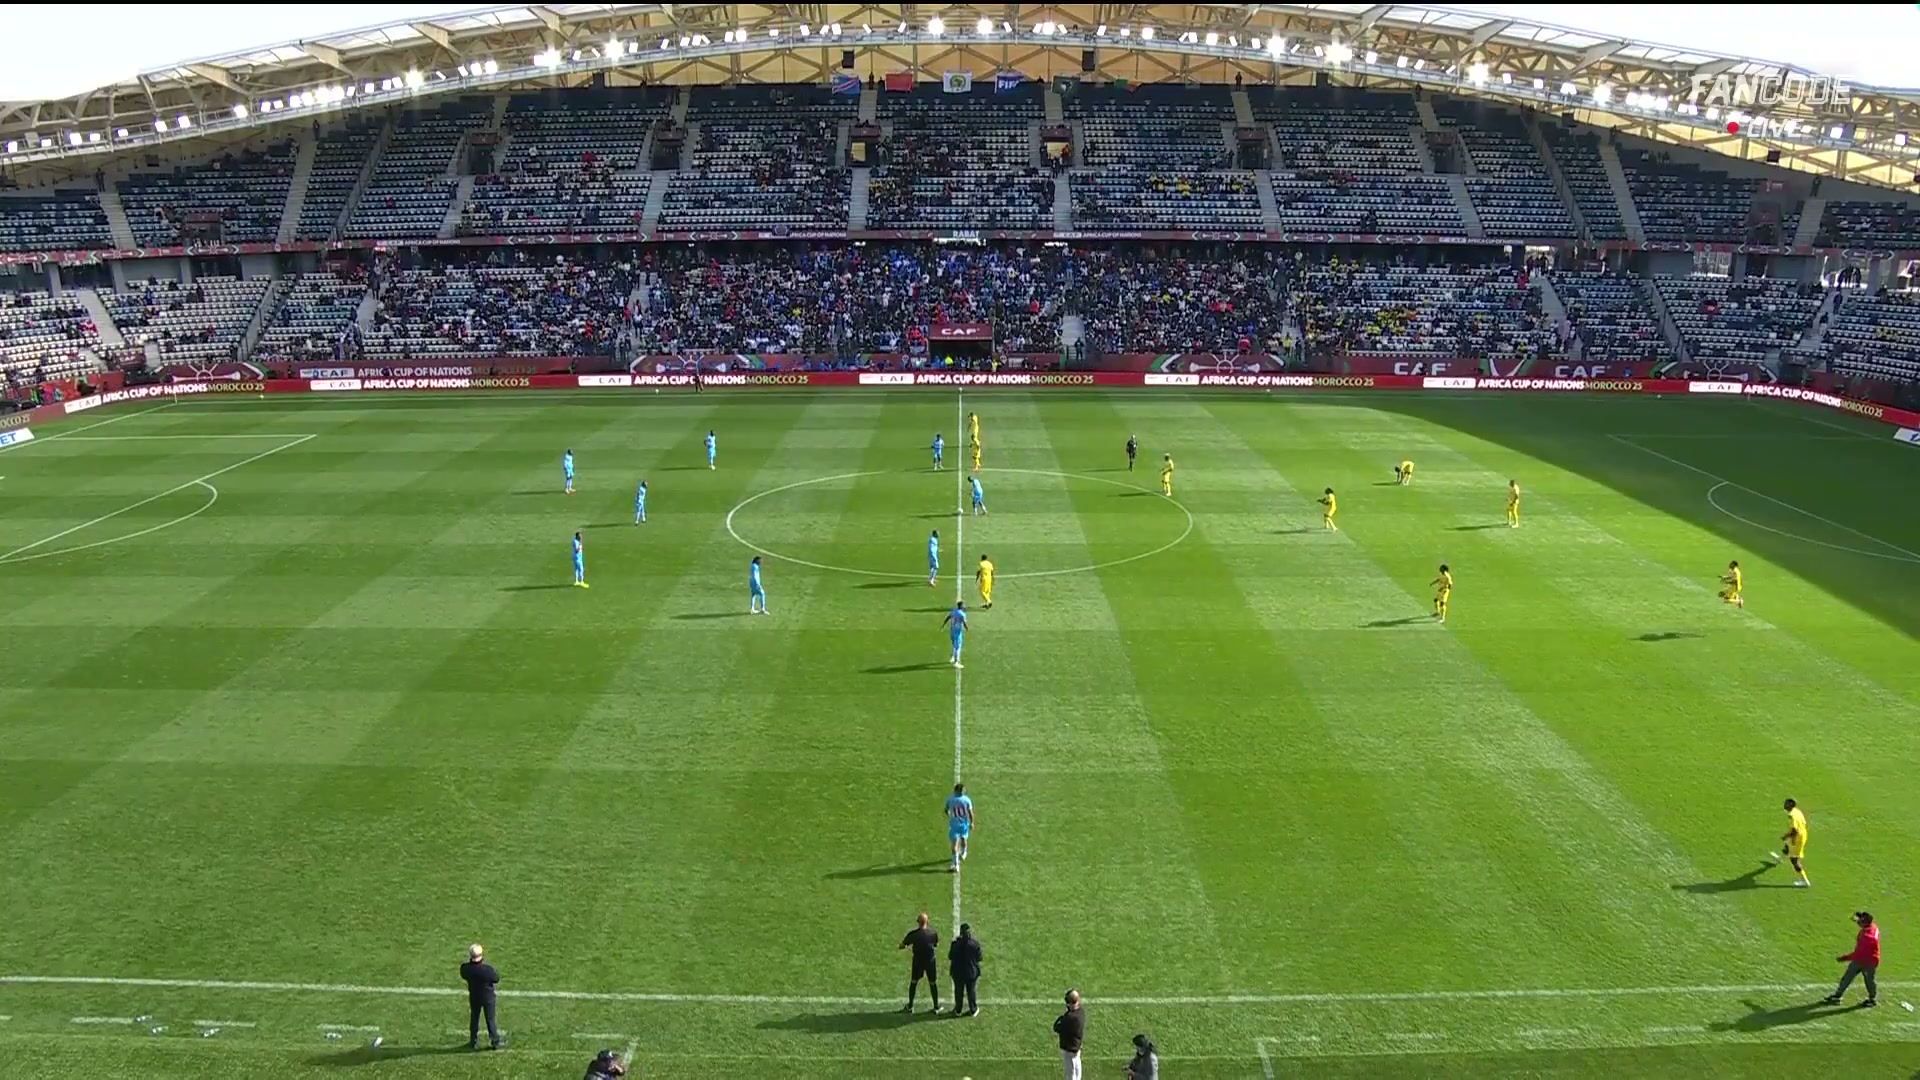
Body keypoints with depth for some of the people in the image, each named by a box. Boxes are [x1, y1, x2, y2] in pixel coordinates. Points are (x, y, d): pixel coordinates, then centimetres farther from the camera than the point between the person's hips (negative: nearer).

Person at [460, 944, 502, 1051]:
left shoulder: (465, 968, -22)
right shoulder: (487, 969, -32)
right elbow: (496, 979, -16)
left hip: (474, 997, 3)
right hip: (488, 997, -3)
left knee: (474, 1019, 21)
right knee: (490, 1019, 13)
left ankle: (473, 1042, 31)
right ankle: (495, 1042, 23)